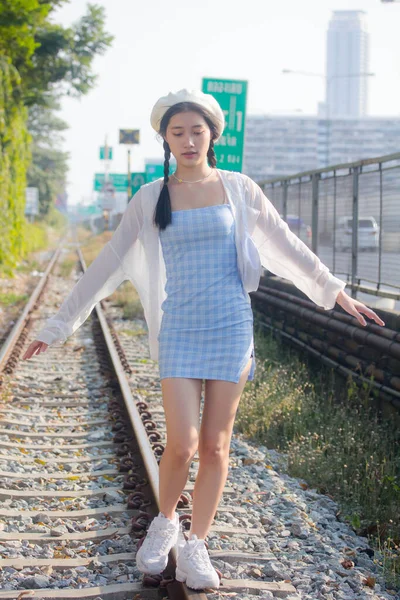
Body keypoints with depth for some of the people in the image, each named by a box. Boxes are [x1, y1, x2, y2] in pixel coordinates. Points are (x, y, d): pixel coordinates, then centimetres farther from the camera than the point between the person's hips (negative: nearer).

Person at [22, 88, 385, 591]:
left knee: (216, 444, 5)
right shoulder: (150, 199, 2)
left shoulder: (238, 189, 3)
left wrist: (335, 292, 12)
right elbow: (108, 265, 4)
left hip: (232, 326, 1)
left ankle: (196, 545, 21)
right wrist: (60, 324, 3)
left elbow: (287, 246, 11)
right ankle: (164, 521, 22)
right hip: (180, 330, -1)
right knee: (182, 444, -8)